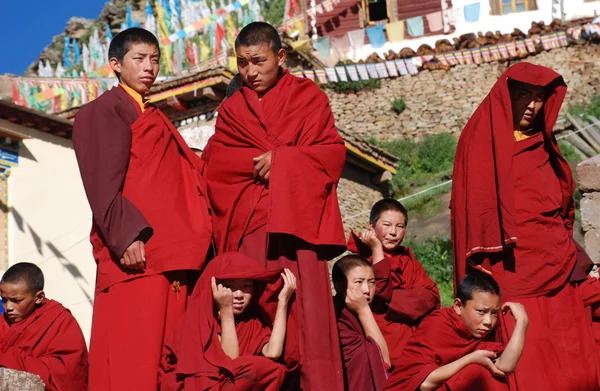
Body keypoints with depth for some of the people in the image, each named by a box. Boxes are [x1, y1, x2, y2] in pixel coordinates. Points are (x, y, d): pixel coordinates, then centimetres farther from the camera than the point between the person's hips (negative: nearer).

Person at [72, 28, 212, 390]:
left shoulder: (155, 118, 25)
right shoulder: (105, 111, 1)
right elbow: (103, 184, -11)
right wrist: (127, 236, -23)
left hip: (172, 254, 8)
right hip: (136, 253, -8)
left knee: (168, 356, 6)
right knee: (131, 359, -10)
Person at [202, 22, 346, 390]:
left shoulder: (308, 96, 10)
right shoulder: (232, 108, 17)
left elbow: (333, 152, 2)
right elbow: (214, 162, 7)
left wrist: (282, 159, -10)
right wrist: (257, 161, -8)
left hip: (297, 216, -2)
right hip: (249, 221, 2)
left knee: (306, 307, -8)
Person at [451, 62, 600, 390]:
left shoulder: (542, 145, 20)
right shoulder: (483, 139, 0)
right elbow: (478, 206, -9)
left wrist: (569, 252, 13)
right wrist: (486, 271, -17)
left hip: (554, 269, 7)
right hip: (514, 271, -7)